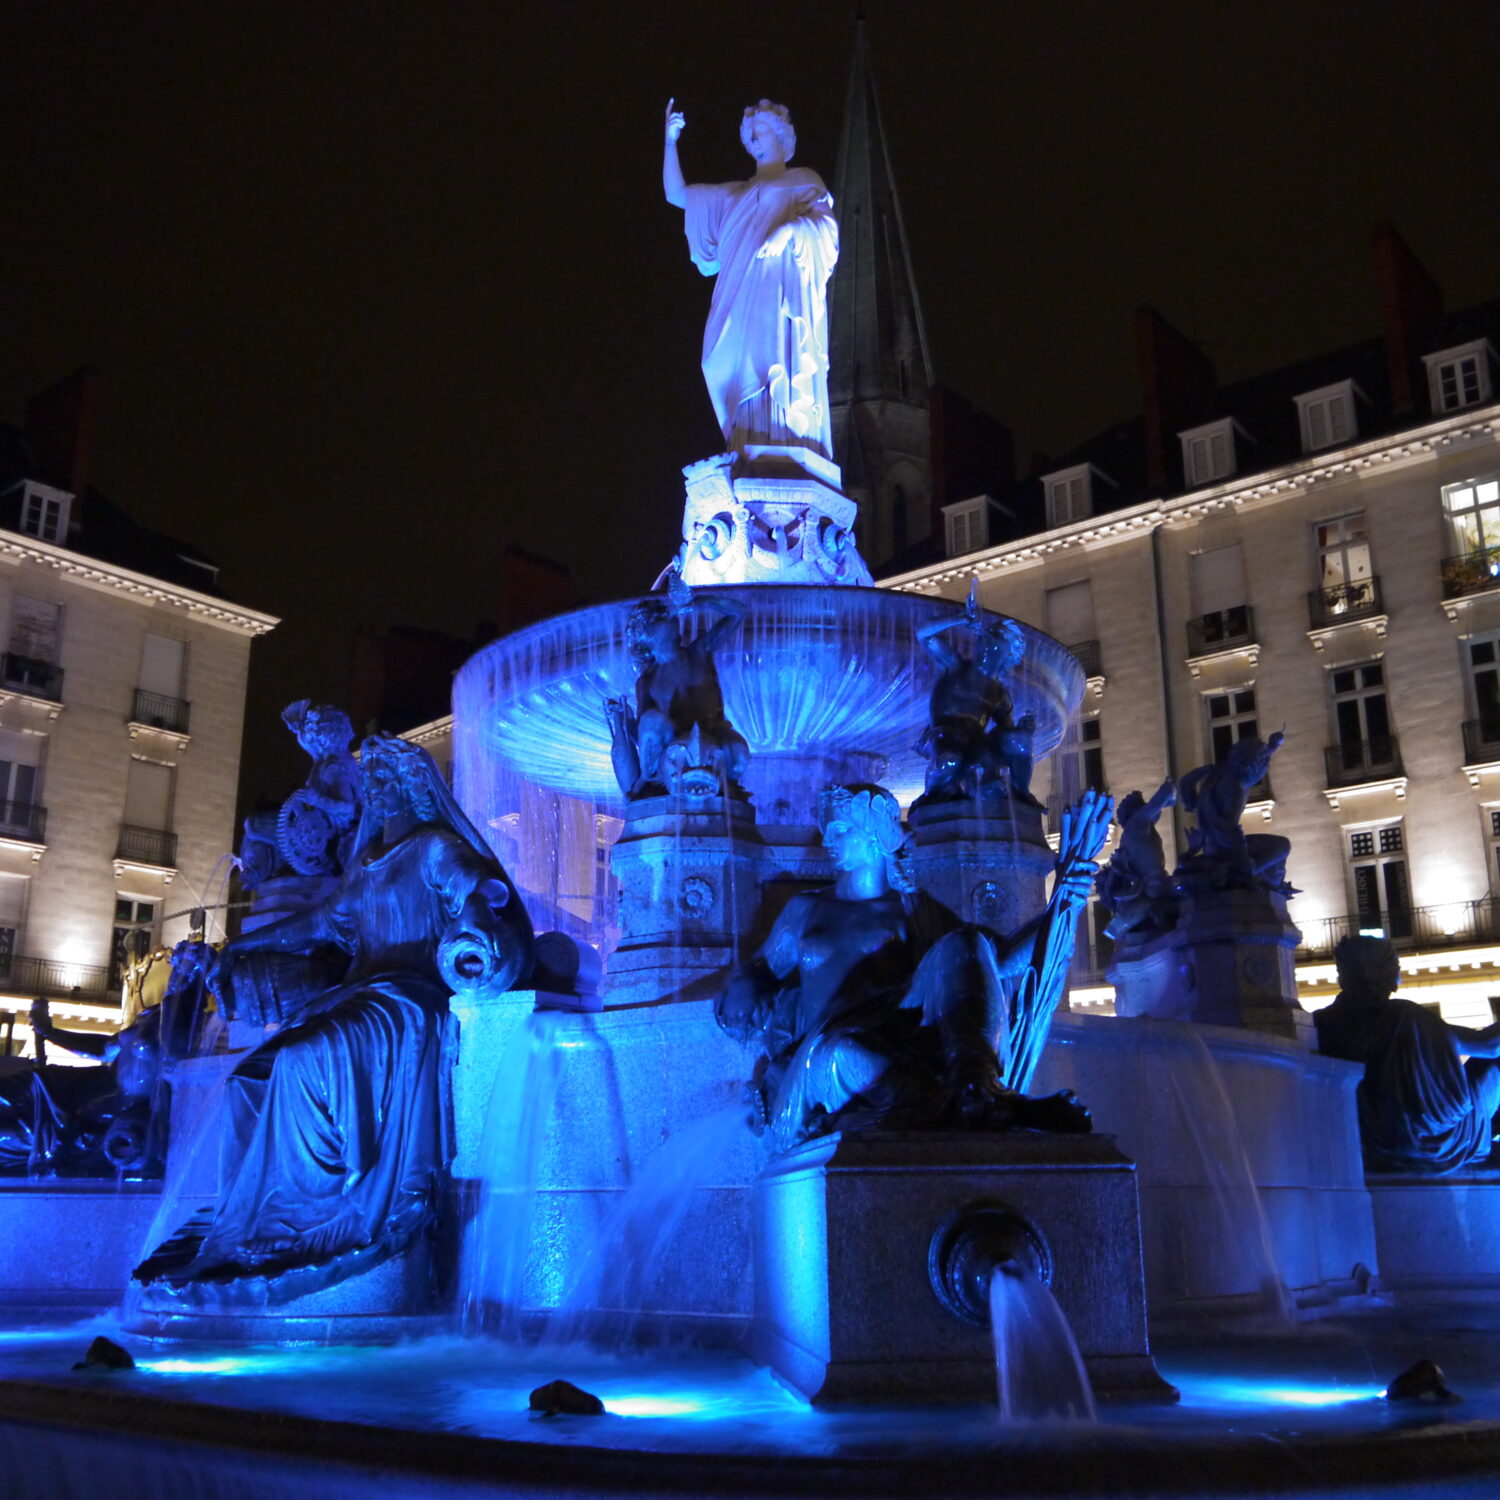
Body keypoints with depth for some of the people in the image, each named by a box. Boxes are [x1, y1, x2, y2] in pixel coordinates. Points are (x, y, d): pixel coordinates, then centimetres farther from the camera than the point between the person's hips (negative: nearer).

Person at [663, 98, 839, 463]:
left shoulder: (804, 182, 18)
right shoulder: (737, 195, 31)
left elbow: (824, 220, -1)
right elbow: (677, 194, 28)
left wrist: (792, 228, -22)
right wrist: (671, 141, 18)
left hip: (784, 297, -5)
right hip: (745, 305, 5)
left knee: (782, 374, -19)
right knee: (749, 374, -9)